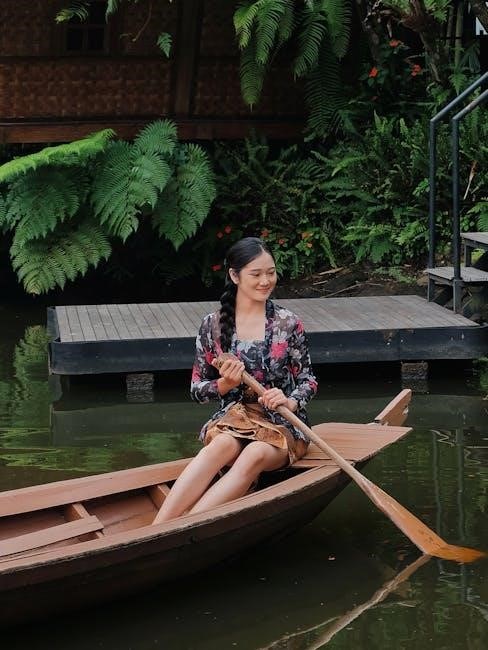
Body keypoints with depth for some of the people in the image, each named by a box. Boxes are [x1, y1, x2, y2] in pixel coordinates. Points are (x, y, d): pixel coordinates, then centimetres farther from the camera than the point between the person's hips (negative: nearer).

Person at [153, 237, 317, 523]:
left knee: (255, 454, -36)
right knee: (224, 445, -37)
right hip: (234, 416, 0)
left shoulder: (288, 323, 1)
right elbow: (197, 389, 8)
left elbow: (308, 381, 5)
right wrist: (224, 385, -14)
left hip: (283, 423, 0)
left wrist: (291, 401, -17)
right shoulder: (213, 325, 3)